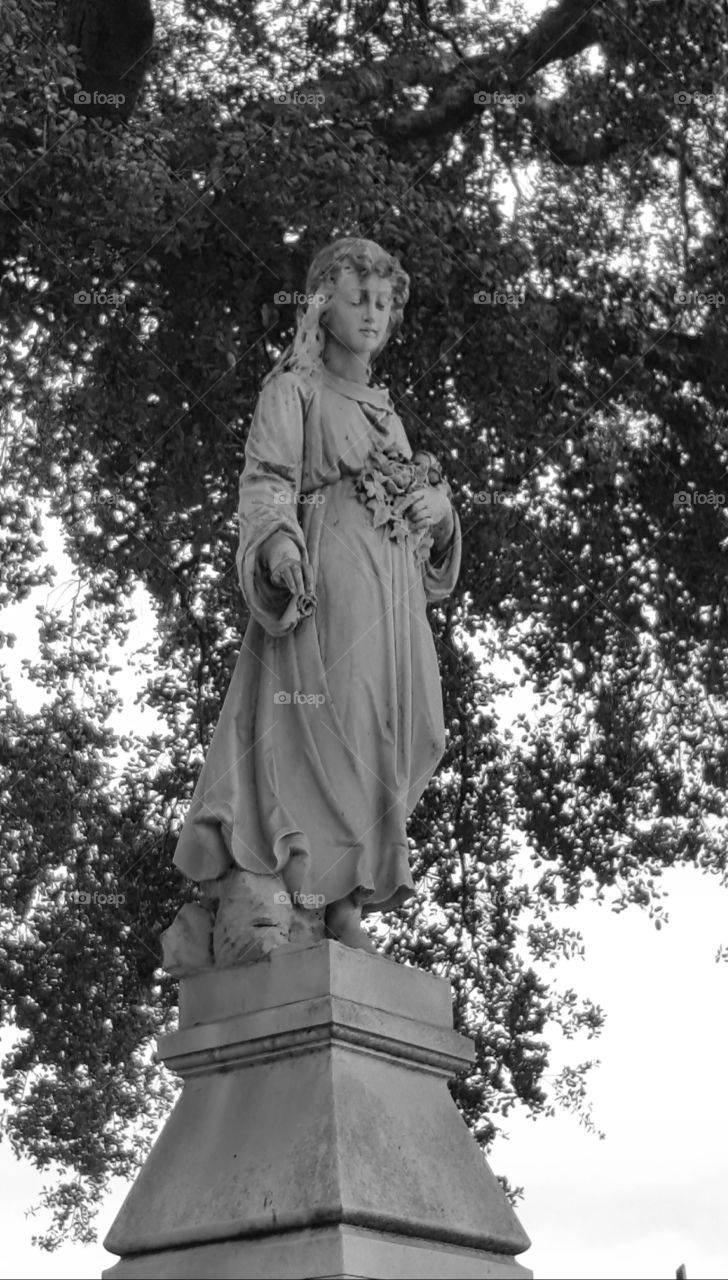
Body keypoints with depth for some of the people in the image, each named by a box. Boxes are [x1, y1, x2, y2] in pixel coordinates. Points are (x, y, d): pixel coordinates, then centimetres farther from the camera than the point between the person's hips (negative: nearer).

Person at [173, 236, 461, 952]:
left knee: (382, 743, -4)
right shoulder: (294, 389, 8)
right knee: (324, 728, -18)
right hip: (324, 578, -7)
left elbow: (418, 510, 30)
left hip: (393, 590, 7)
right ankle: (305, 910, -23)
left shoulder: (384, 410, 28)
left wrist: (437, 504, 5)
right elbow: (266, 480, -6)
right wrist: (279, 541, -28)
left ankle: (350, 907, -7)